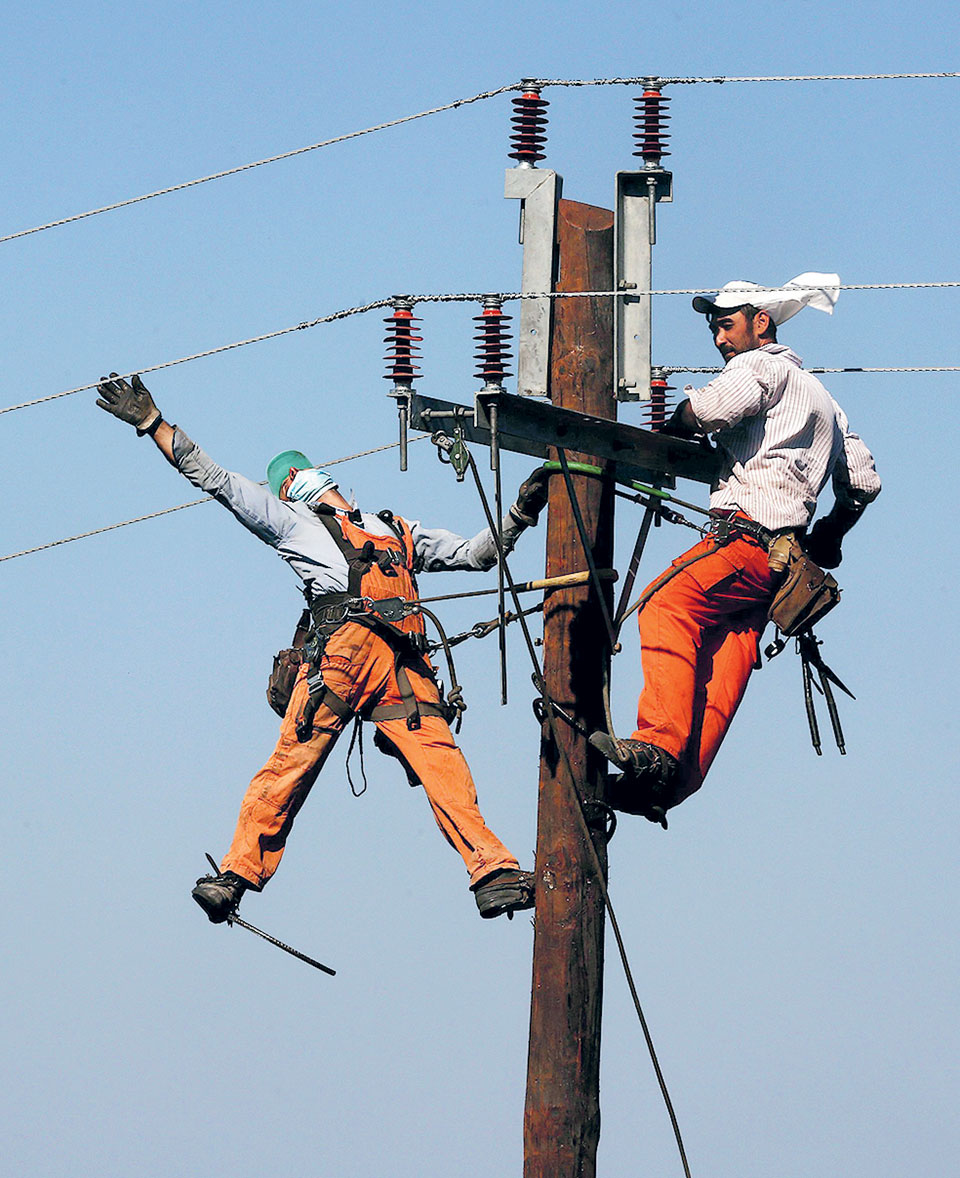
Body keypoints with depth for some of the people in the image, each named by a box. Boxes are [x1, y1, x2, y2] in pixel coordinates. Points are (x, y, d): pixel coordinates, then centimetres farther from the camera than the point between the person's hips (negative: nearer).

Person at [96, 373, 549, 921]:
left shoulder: (398, 532, 36)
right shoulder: (290, 522, 26)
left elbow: (477, 553, 41)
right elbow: (211, 476, 23)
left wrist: (522, 512, 30)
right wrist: (152, 423, 19)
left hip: (406, 669, 2)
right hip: (345, 649, -2)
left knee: (443, 765, -13)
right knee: (292, 764, -12)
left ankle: (494, 874, -23)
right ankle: (236, 875, -7)